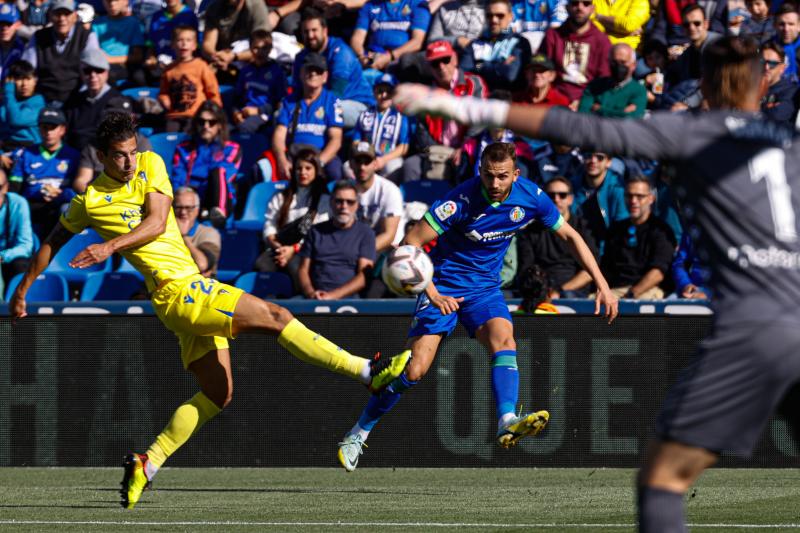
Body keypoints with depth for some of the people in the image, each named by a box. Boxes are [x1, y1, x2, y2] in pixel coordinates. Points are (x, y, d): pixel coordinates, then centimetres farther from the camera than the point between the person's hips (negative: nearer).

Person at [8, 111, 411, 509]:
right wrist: (23, 289, 20)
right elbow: (53, 242, 13)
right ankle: (367, 372, -15)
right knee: (273, 316, -15)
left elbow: (157, 223, -2)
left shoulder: (150, 164, 9)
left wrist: (111, 245, -14)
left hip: (193, 287, 7)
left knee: (217, 393, 7)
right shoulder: (89, 201, -2)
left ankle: (148, 464, 10)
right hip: (177, 292, -6)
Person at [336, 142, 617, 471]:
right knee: (414, 370, -10)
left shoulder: (530, 197, -12)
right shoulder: (462, 200, -25)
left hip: (485, 287, 3)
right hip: (443, 285, -3)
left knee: (503, 339, -27)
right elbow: (411, 243, -22)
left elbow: (570, 236, 4)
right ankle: (358, 433, 8)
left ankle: (507, 422, -43)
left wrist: (602, 285, 0)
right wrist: (432, 293, -32)